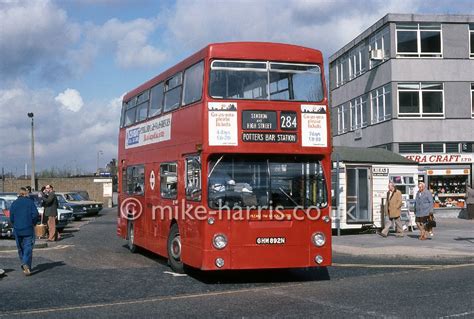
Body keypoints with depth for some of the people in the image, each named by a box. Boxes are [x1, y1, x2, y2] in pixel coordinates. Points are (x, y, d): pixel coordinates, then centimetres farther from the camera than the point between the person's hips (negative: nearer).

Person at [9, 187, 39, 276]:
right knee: (28, 248, -5)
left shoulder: (14, 203, 5)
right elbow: (35, 214, -9)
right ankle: (26, 265, -21)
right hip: (28, 229, -2)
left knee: (20, 248, 14)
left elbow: (11, 218, 4)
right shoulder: (30, 202, -2)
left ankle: (24, 265, 14)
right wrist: (33, 223, 7)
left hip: (17, 230, 2)